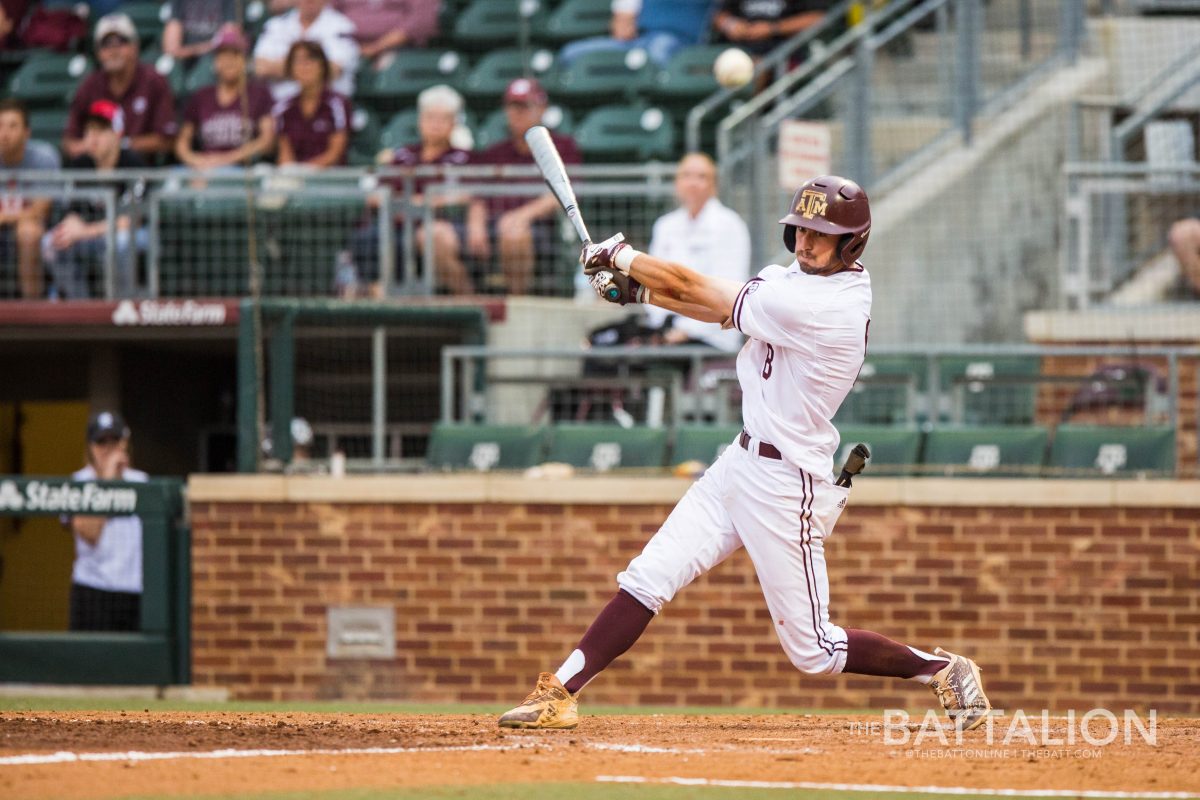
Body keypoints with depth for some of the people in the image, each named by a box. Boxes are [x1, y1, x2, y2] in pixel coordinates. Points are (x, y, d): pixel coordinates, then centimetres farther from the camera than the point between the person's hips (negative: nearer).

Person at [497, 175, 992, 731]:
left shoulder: (822, 305, -25)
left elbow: (697, 290, -17)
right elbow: (724, 310, 12)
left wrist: (619, 256, -4)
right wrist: (638, 288, 1)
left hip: (787, 485, -9)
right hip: (744, 461, 9)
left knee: (812, 651, 0)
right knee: (647, 579, 2)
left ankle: (942, 669, 17)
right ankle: (559, 694, 3)